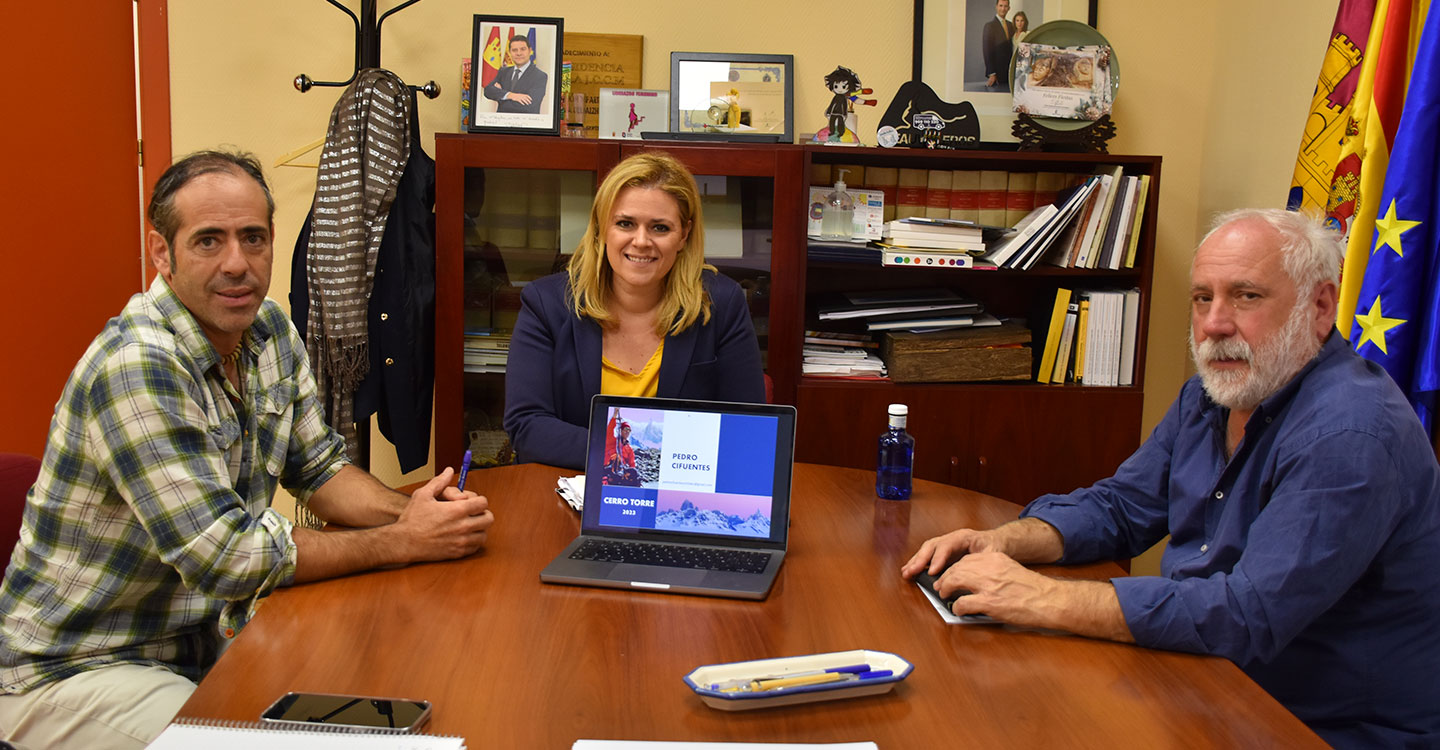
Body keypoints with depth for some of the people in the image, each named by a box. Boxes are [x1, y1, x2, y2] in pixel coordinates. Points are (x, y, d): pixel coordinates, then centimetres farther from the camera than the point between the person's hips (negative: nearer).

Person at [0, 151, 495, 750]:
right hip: (76, 671, -7)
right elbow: (227, 556, -28)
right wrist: (406, 541, -22)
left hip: (204, 631, 8)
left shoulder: (268, 331, -1)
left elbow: (318, 466, 8)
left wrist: (405, 510, -13)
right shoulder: (138, 365, -27)